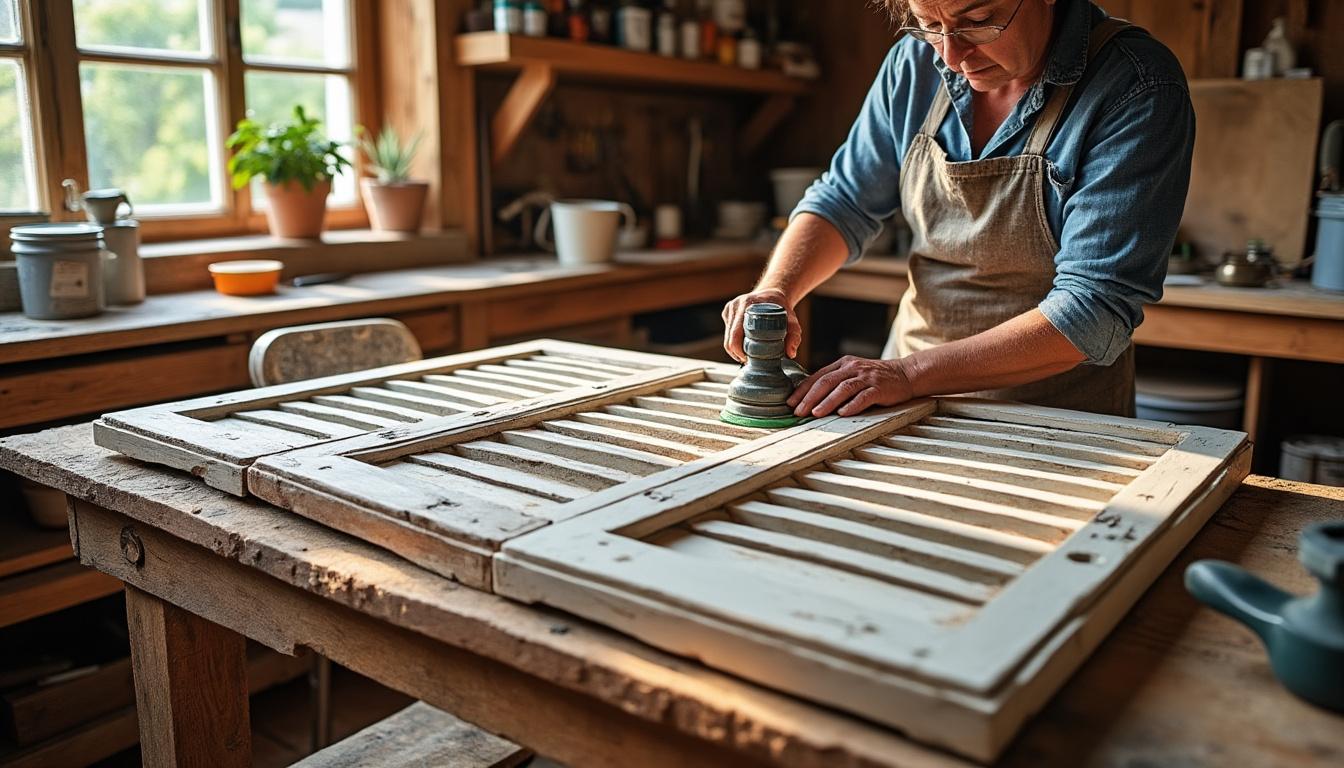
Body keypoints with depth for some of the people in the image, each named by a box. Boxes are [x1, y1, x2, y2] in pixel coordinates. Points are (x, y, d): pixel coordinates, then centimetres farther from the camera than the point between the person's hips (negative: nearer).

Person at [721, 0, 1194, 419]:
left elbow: (1096, 306, -22)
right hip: (907, 400, 4)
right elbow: (843, 202, 6)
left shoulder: (1138, 89, -17)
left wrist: (912, 372, -28)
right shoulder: (916, 62, -2)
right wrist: (776, 290, -13)